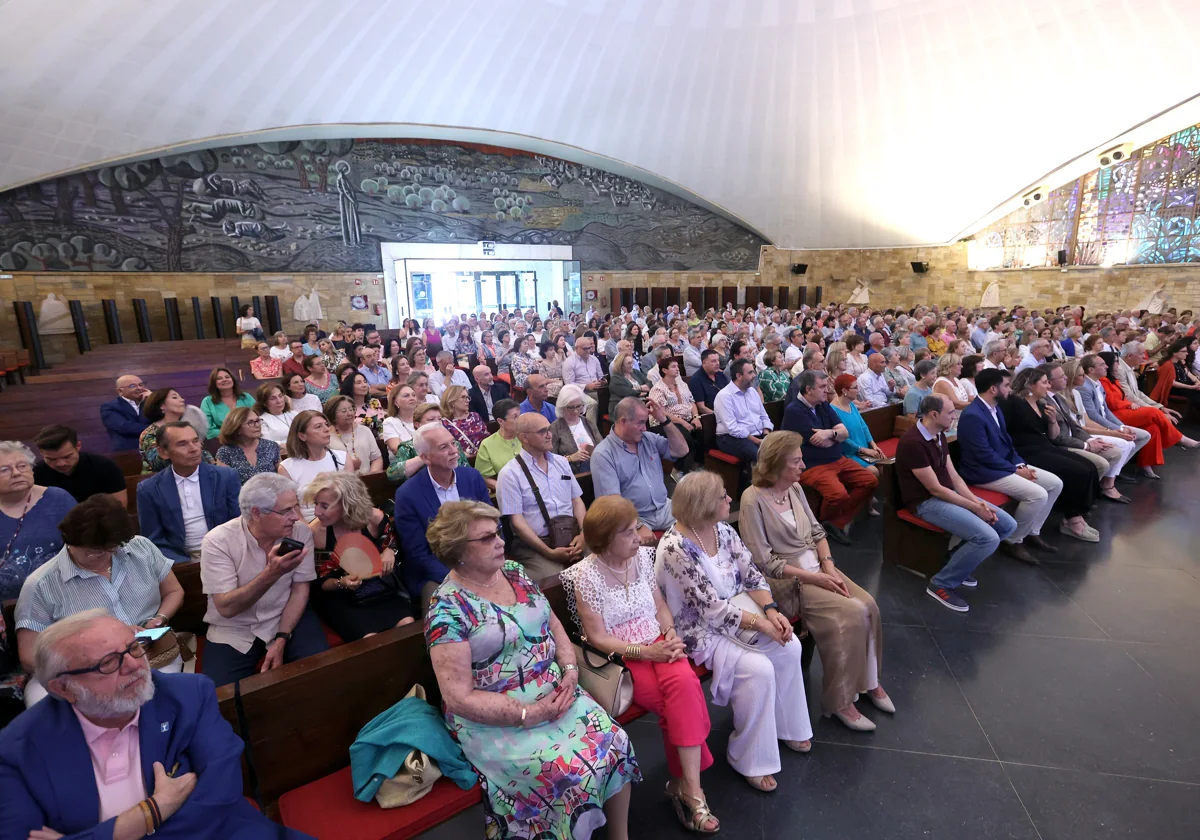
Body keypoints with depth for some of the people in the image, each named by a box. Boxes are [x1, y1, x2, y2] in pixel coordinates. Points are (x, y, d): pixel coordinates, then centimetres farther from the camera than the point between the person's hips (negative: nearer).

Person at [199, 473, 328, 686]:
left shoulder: (301, 532, -11)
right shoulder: (218, 541, -19)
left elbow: (300, 589, -5)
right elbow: (226, 608, -23)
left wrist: (281, 640, -14)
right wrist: (272, 573, -37)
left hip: (287, 619, 2)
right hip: (234, 629, -1)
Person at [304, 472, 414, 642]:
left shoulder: (374, 518, -13)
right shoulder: (314, 532, -15)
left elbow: (393, 542, 9)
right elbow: (319, 583, -5)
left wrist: (390, 551, -14)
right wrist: (341, 583, -26)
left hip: (382, 591, 2)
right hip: (340, 599, -2)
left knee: (409, 627, -21)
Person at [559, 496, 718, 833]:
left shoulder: (642, 556, 1)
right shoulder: (586, 574, -16)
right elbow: (597, 638, -13)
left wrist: (670, 633, -8)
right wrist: (645, 652, -20)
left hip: (657, 644, 5)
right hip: (620, 657, -4)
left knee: (684, 682, -26)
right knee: (684, 701, -23)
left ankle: (687, 785, -14)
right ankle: (689, 785, -3)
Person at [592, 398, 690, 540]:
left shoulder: (649, 439, 9)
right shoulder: (603, 454, -11)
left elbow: (681, 451, 9)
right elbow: (613, 499, -18)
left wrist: (664, 420, 0)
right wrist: (638, 527, -26)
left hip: (664, 508, 6)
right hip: (635, 518, -6)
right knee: (647, 543, -34)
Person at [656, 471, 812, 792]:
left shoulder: (723, 530, -5)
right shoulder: (676, 548, -29)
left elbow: (752, 575, 1)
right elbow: (712, 609, -27)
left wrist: (771, 610, -14)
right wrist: (761, 624, -23)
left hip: (736, 611, 8)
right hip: (700, 630, -7)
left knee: (790, 646, -6)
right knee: (759, 670, -21)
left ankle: (786, 726, 20)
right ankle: (749, 759, 2)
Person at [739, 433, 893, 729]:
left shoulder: (795, 488, 4)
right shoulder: (753, 500, -19)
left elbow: (817, 531, 10)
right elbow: (764, 562, -19)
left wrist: (829, 567, -7)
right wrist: (813, 578, -18)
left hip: (817, 566, 7)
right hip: (786, 578, -7)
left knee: (868, 605, -10)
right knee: (851, 614, -20)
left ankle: (869, 680, 13)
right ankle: (839, 702, -3)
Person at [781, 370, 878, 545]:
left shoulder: (823, 405, 10)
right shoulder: (794, 410, -16)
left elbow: (845, 432, 4)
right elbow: (822, 442, -18)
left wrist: (830, 433, -19)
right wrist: (836, 433, 3)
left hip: (838, 460, 9)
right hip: (812, 466, -9)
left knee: (870, 482, -1)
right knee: (839, 494, -30)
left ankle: (837, 523, 1)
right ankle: (823, 526, 4)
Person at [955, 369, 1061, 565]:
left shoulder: (996, 409, 8)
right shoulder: (972, 415, -23)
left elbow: (1007, 441, 16)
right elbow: (985, 456, -24)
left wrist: (1020, 464, 0)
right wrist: (1016, 470, -15)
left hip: (1005, 464, 10)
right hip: (984, 472, -10)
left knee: (1055, 483, 6)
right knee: (1038, 494, -22)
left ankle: (1032, 533, 17)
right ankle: (1012, 542, -3)